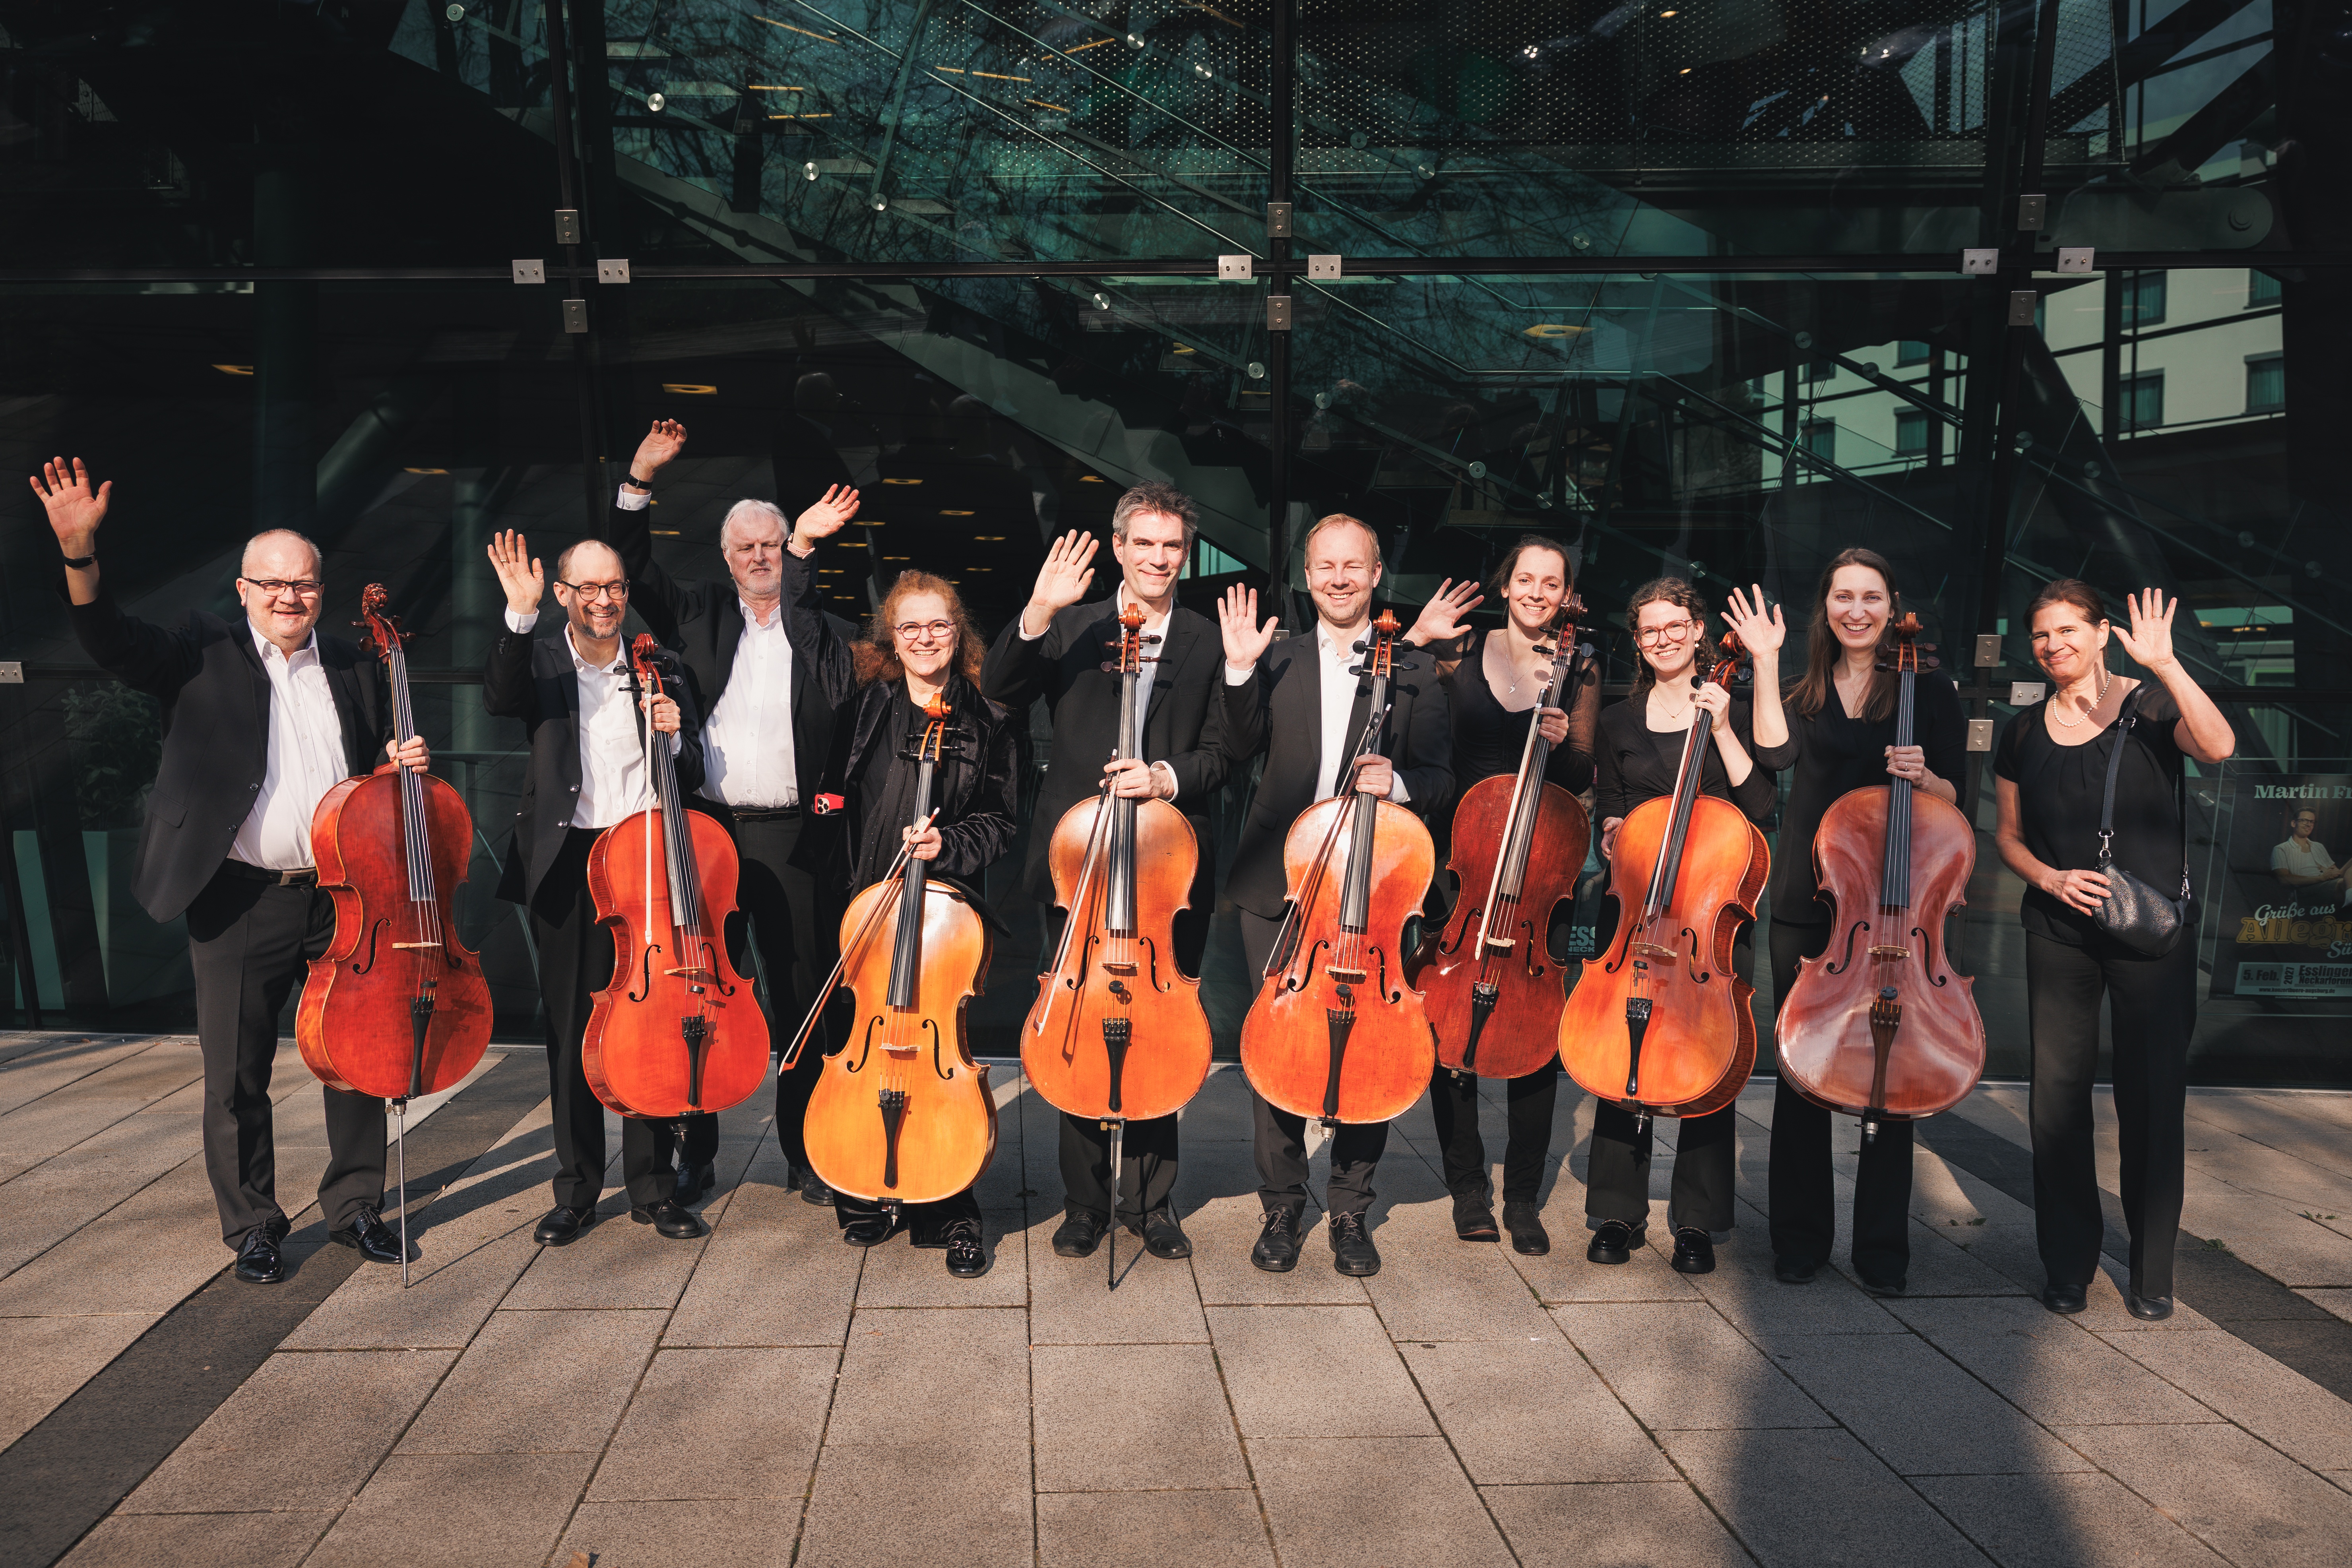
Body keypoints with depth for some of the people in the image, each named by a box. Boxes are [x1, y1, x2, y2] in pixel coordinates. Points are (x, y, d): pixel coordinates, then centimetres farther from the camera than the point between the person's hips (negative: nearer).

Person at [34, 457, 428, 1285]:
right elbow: (111, 641, -14)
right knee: (236, 1078, 6)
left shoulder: (355, 671, 10)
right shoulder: (204, 656, 2)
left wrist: (406, 765, -3)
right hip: (239, 906, -2)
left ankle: (355, 1208, 26)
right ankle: (253, 1227, 22)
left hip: (344, 899, 3)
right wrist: (78, 553, -29)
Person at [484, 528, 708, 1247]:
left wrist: (673, 735, -9)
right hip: (567, 867, -1)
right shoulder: (541, 662, 4)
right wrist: (520, 615, -31)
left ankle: (652, 1187, 16)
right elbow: (499, 699, -20)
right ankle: (577, 1191, 18)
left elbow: (692, 778, 12)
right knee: (571, 1033, 6)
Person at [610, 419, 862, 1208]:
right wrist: (640, 481, -1)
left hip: (792, 840, -1)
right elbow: (632, 567, 7)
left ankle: (803, 1154, 17)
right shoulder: (700, 616, 10)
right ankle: (696, 1152, 19)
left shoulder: (826, 633, 7)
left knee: (802, 1002, 5)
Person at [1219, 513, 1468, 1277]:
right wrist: (1240, 671, -9)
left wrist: (1397, 781, -17)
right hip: (1278, 885, 1)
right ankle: (1282, 1207, 19)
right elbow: (1236, 751, 1)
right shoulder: (1280, 661, 10)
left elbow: (1440, 776, 3)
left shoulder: (1413, 670, 5)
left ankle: (1350, 1210, 19)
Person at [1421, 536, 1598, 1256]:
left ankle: (1524, 1196, 12)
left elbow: (1583, 780, 3)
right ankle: (1468, 1183, 16)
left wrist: (1563, 743, -18)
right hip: (1458, 859, 0)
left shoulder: (1579, 673, 7)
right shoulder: (1464, 654, 7)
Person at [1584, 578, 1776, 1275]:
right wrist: (1614, 834, -3)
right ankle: (1618, 1212, 11)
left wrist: (1723, 732, -11)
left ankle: (1698, 1222, 10)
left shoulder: (1733, 713, 5)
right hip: (1633, 906, 2)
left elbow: (1762, 809, -7)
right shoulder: (1618, 723, 12)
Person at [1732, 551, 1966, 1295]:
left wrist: (1921, 775, -17)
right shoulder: (1806, 691, 10)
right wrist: (1765, 662, -10)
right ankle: (1801, 1239, 19)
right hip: (1808, 904, 2)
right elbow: (1774, 752, -10)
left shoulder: (1928, 687, 3)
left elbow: (1955, 797, 3)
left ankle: (1882, 1248, 15)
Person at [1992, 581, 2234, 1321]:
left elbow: (2218, 746, -25)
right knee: (2058, 1095, 4)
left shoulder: (2151, 708, -3)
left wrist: (2164, 663, -31)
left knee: (2153, 1099, 3)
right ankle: (2069, 1264, 18)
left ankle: (2152, 1271, 19)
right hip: (2059, 938, 3)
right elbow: (2009, 835, 14)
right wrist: (2049, 877, -5)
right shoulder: (2024, 734, 7)